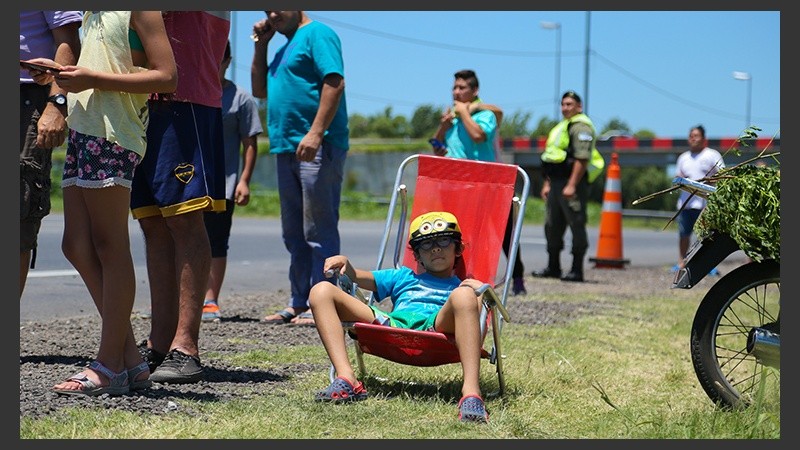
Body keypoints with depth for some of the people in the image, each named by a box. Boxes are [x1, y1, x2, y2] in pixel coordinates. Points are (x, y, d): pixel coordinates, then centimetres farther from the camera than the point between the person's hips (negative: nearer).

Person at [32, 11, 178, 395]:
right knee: (76, 245, 5)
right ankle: (131, 360, 9)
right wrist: (59, 71, 12)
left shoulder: (139, 8, -5)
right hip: (82, 130, 9)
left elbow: (166, 76, -13)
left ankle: (110, 366, -2)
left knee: (109, 246, -7)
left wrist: (92, 79, -16)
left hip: (113, 134, -9)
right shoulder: (93, 13, 21)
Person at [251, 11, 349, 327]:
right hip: (287, 149, 10)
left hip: (317, 148, -10)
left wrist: (316, 132, -24)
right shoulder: (285, 48, 23)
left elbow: (335, 83, -16)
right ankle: (299, 304, 19)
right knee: (294, 235, 12)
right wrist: (261, 44, 18)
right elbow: (260, 90, 28)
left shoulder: (318, 34, -4)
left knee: (318, 232, -8)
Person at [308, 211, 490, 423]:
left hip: (435, 328, -3)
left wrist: (480, 292, -7)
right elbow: (363, 278, 26)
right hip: (391, 324, 3)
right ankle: (346, 379, -29)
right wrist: (346, 266, 6)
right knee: (322, 291, -8)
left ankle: (471, 392, -48)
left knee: (463, 295, -34)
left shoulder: (462, 286, 34)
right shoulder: (403, 277, 42)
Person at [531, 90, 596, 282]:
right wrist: (548, 183, 22)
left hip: (572, 182, -10)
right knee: (552, 226, 13)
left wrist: (571, 185, -23)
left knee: (576, 226, -7)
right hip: (556, 182, 10)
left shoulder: (581, 126, -9)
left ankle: (577, 270, -5)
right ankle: (553, 267, 22)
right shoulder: (561, 127, 23)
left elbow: (582, 158, -19)